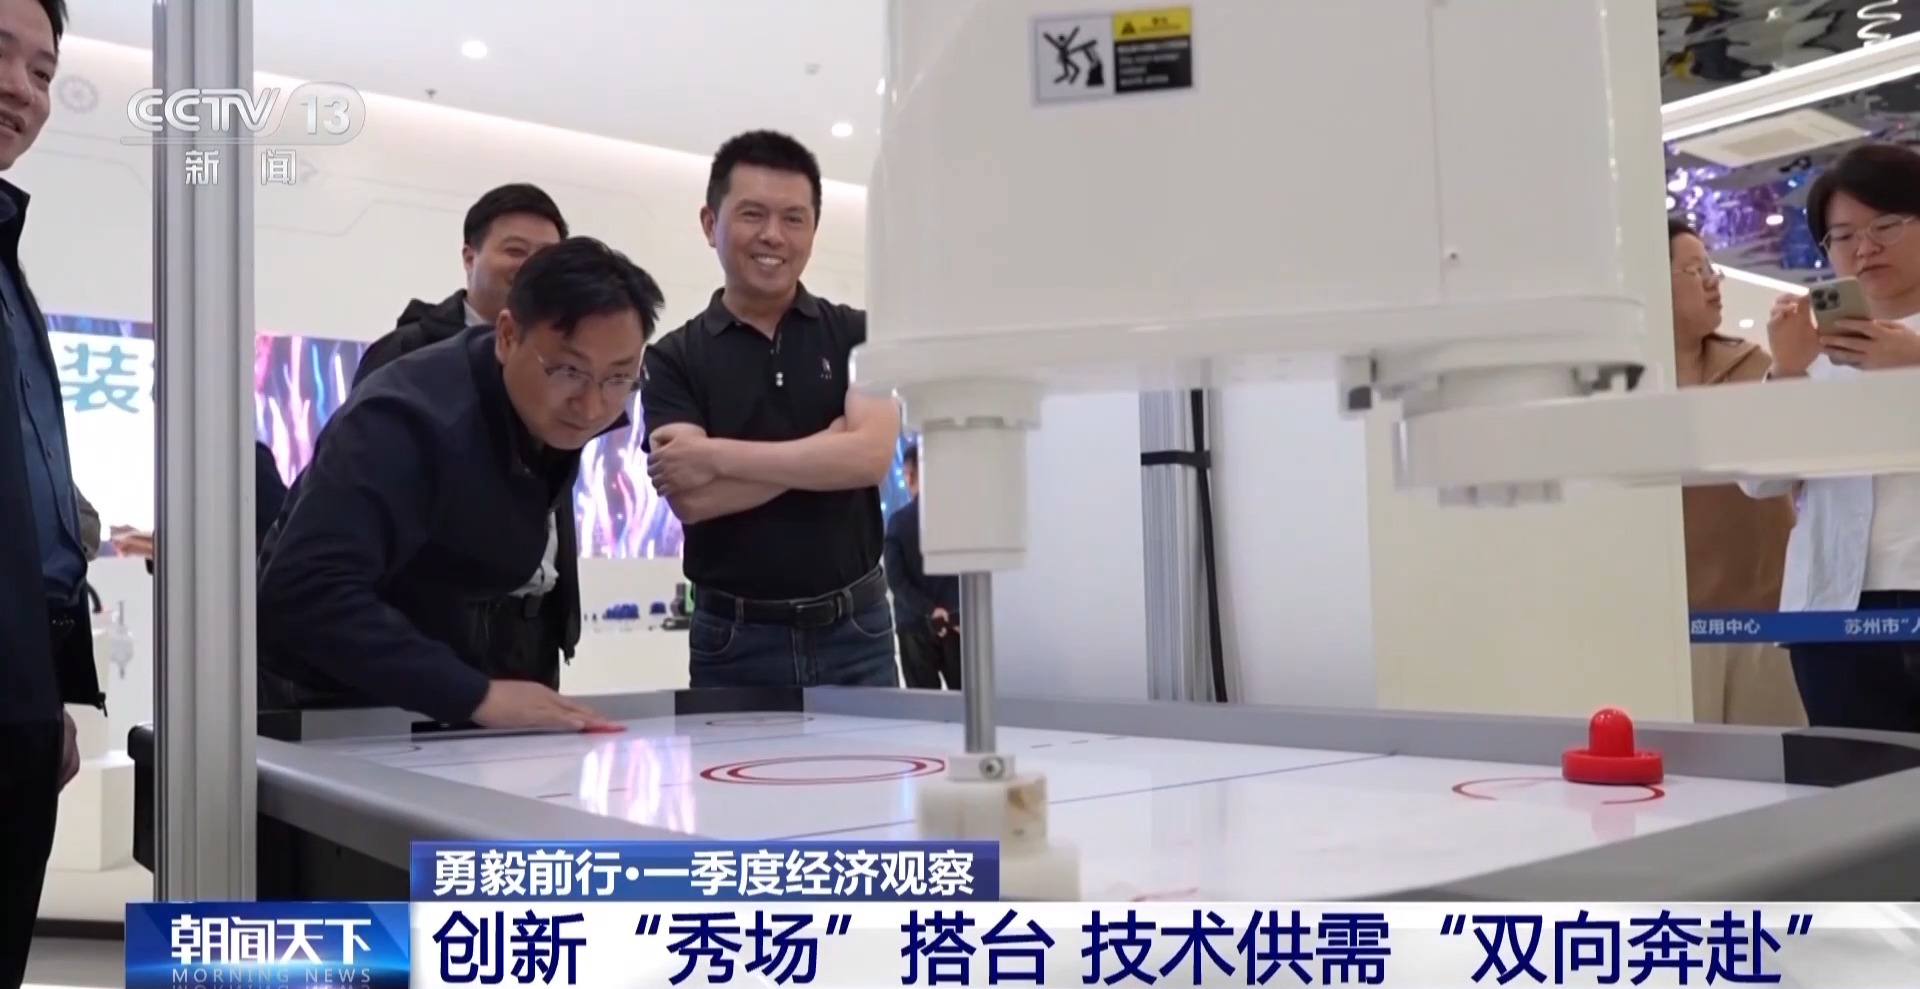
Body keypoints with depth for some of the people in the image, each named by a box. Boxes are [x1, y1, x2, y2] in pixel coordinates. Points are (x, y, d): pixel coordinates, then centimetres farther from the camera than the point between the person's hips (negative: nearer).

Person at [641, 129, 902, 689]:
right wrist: (829, 444, -13)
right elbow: (692, 498, -13)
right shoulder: (673, 359, 0)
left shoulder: (856, 334, 3)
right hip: (734, 640, -1)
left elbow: (870, 456, -13)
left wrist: (717, 454, -15)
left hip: (854, 631, 1)